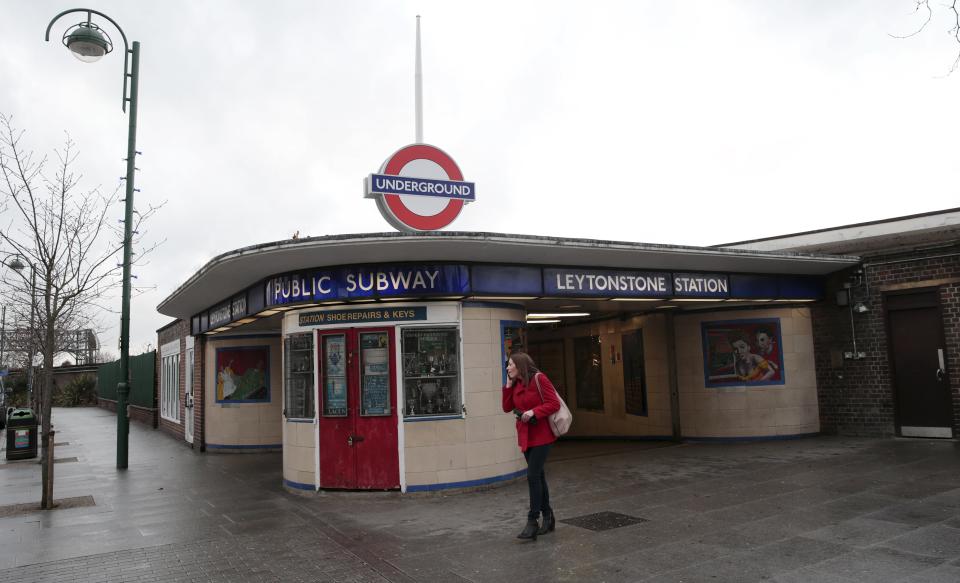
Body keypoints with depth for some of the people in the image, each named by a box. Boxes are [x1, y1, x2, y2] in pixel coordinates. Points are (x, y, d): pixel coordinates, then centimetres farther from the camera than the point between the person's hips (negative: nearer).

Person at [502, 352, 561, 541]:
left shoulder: (539, 378, -12)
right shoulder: (515, 384, 10)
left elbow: (554, 403, -15)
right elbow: (507, 408, 5)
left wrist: (534, 412, -24)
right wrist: (508, 385, -1)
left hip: (541, 435, -8)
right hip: (525, 436, 8)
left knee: (533, 476, -12)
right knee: (538, 476, 14)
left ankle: (532, 522, -5)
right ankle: (548, 518, 25)